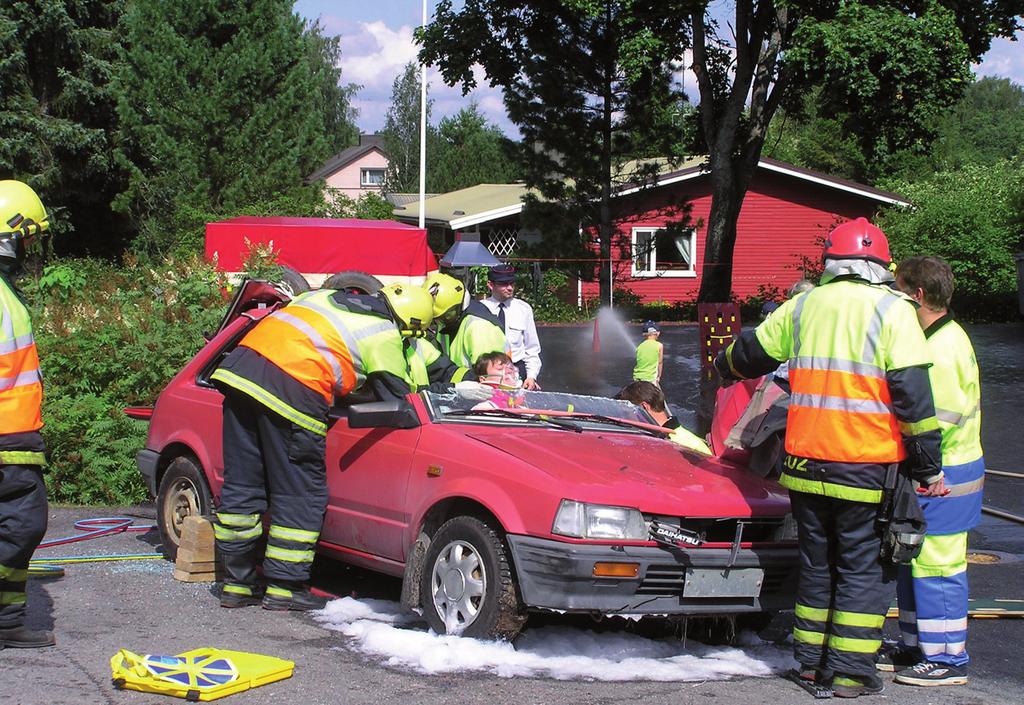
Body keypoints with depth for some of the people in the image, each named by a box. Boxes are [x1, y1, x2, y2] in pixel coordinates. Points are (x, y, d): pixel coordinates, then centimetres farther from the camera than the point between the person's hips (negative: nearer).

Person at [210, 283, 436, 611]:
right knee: (300, 496, 6)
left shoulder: (324, 295, 27)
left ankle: (237, 584, 21)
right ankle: (283, 588, 9)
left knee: (241, 485, 12)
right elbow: (395, 397, 12)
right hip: (293, 390, -7)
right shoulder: (385, 337, 8)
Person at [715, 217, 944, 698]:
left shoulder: (802, 306, 9)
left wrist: (725, 366, 47)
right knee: (864, 569, 4)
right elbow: (913, 393, -10)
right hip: (867, 471, -4)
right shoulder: (892, 310, -5)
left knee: (817, 563, 17)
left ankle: (811, 660, 23)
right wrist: (928, 468, -6)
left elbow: (752, 351, 24)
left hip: (805, 464, 4)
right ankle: (850, 671, 4)